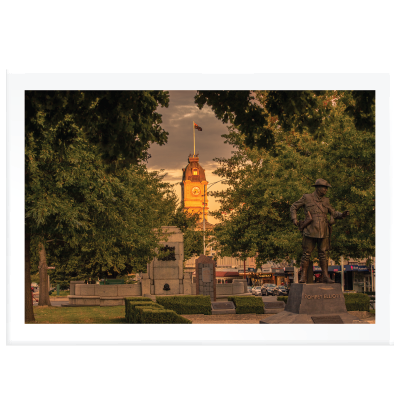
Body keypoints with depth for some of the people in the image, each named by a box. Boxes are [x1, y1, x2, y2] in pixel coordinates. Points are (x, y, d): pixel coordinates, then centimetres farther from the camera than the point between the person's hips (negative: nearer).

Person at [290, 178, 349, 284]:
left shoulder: (325, 201, 12)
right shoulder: (307, 198, 2)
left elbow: (334, 213, 16)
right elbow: (293, 207, 11)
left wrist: (342, 215, -4)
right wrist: (294, 219, -3)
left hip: (323, 232, 3)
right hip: (310, 231, -3)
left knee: (323, 254, 3)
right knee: (306, 254, -2)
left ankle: (325, 277, 5)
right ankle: (303, 277, 4)